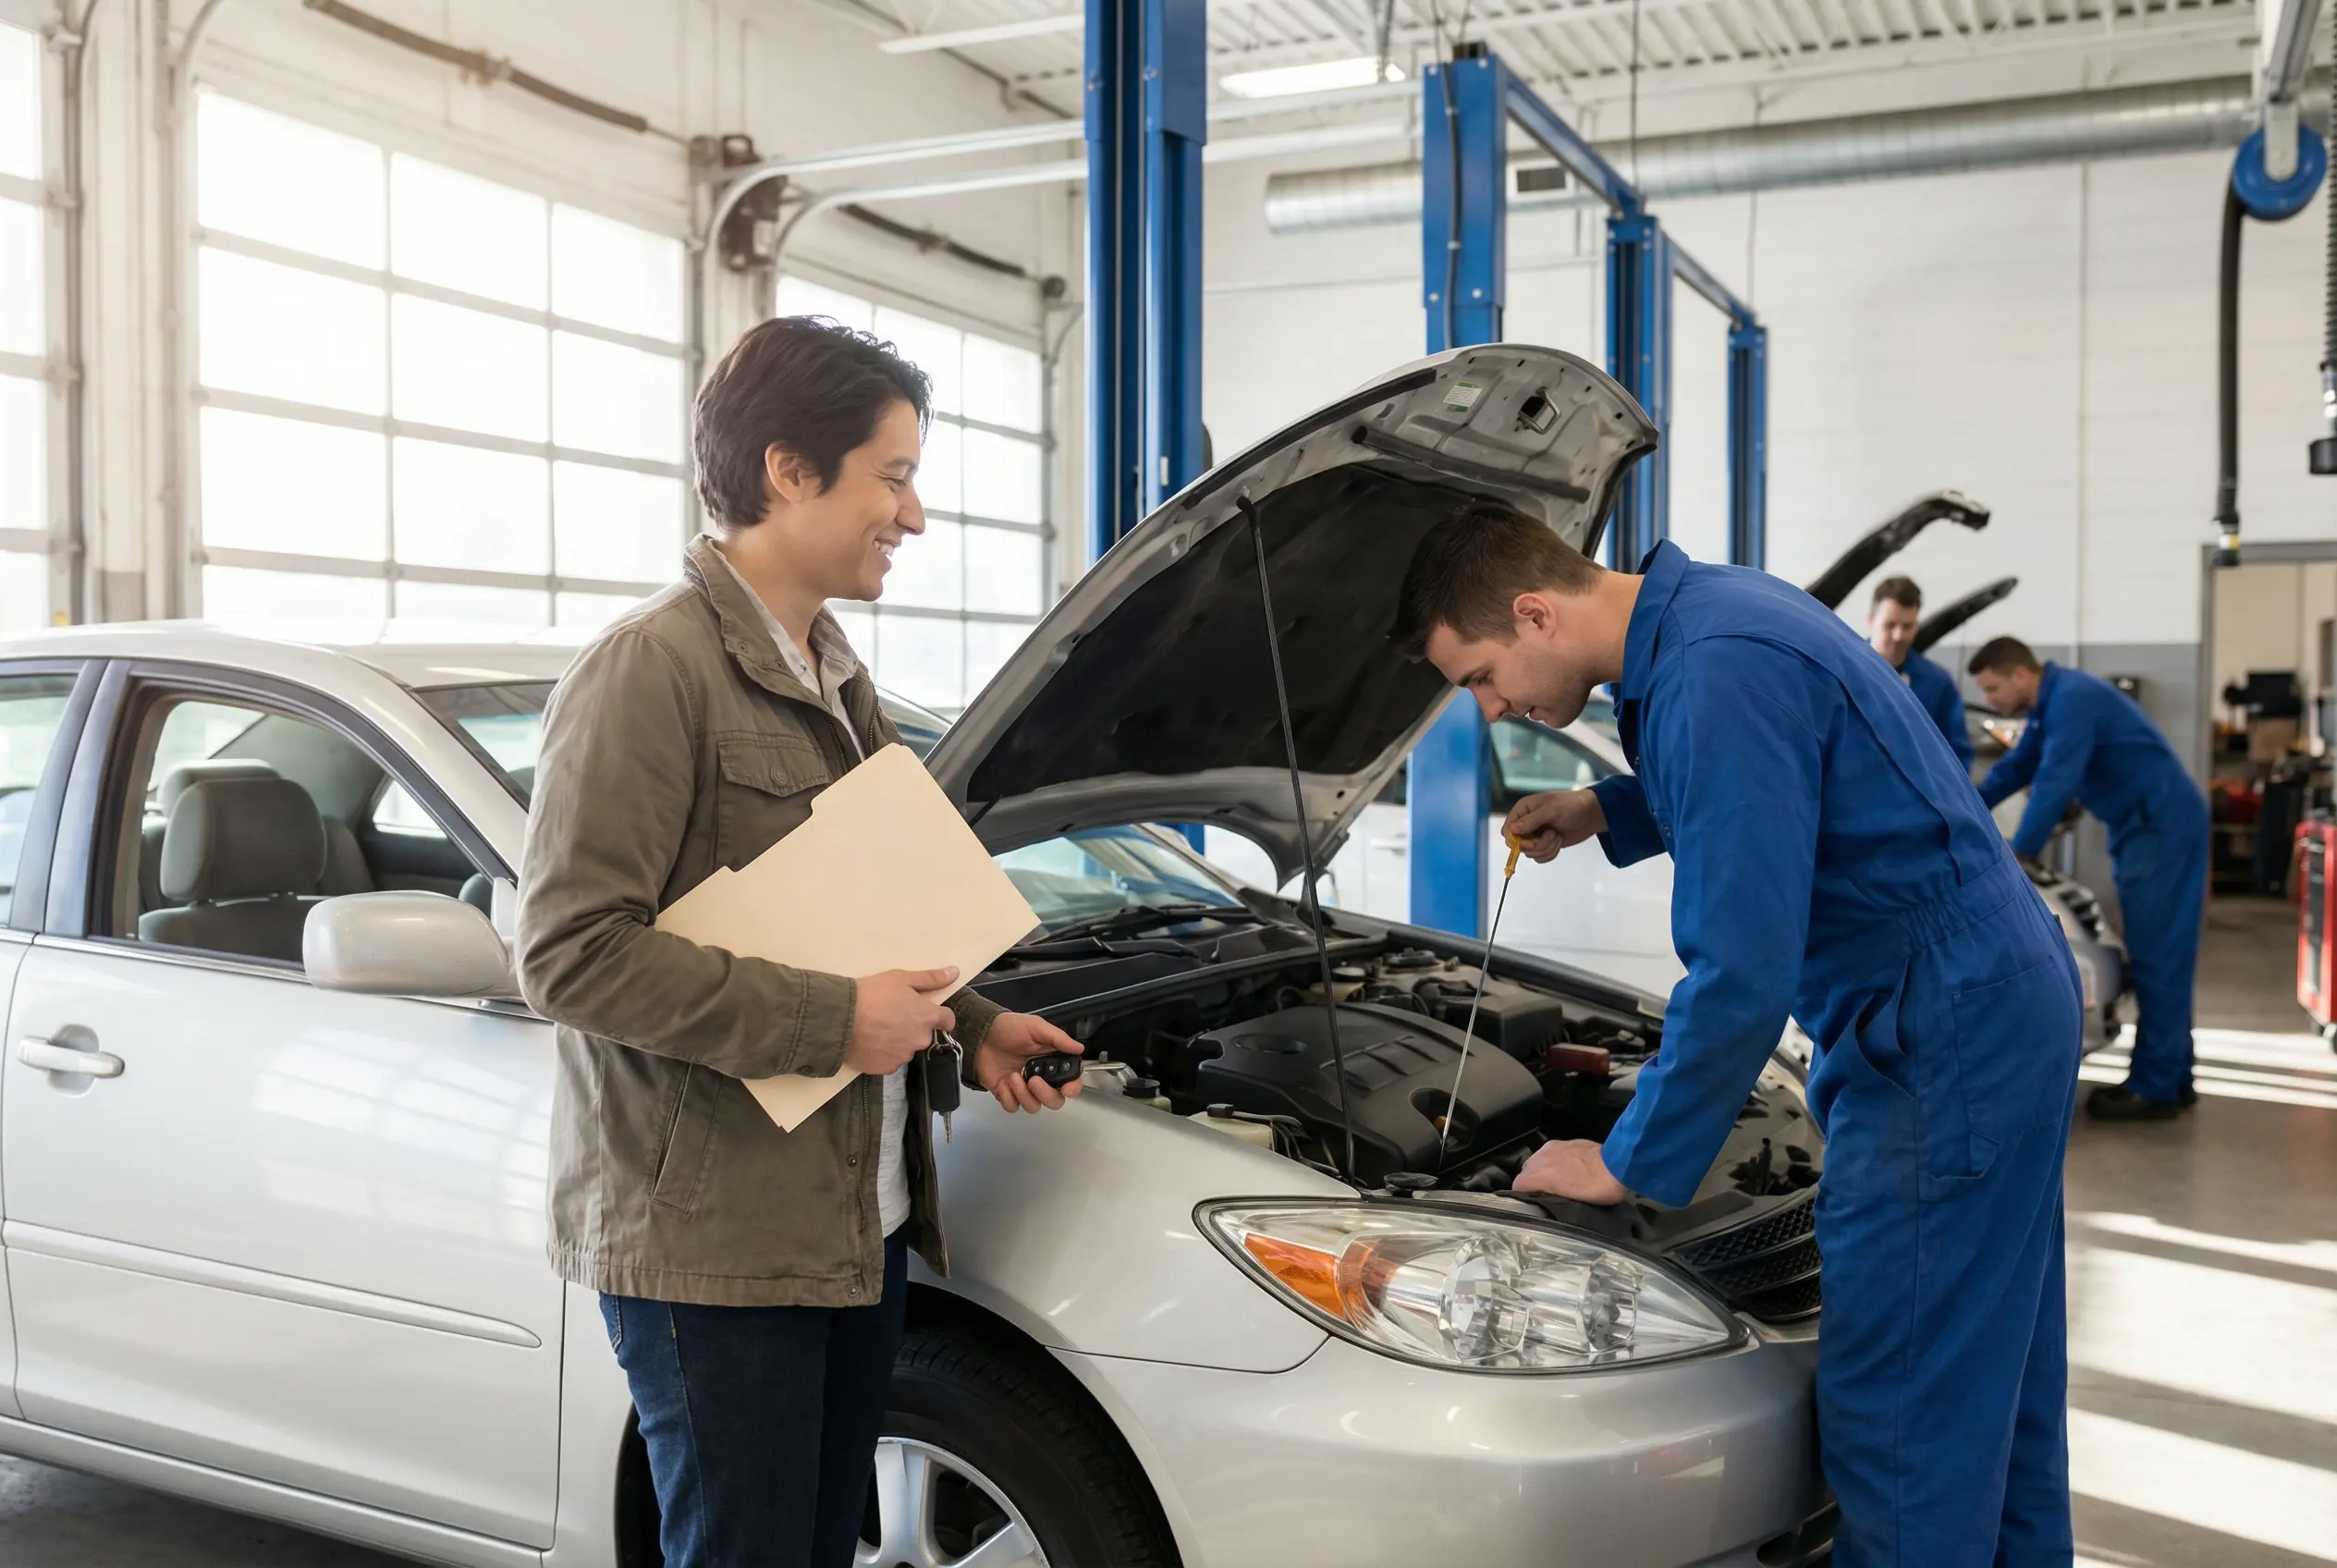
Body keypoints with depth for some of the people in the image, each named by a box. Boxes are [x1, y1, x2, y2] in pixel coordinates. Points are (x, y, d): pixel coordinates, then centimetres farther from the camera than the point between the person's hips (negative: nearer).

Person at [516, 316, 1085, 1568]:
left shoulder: (832, 674, 15)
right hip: (711, 1237, -9)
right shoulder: (651, 669, -14)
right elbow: (570, 952, -21)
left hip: (857, 1221, 9)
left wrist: (971, 1029, 7)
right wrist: (829, 1022, -22)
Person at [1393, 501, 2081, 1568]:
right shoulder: (1710, 606, 7)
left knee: (1898, 1408, -1)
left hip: (1945, 1046, -10)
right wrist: (1608, 811, 17)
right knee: (1988, 1382, 21)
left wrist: (1629, 1166, -16)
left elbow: (1741, 977, -26)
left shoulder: (1714, 678, -25)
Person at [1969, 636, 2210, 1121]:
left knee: (2158, 956, -8)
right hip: (2141, 827, 10)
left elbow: (2054, 784, -27)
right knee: (2155, 955, 12)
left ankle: (2157, 1089, -5)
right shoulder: (2050, 703, 12)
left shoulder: (2072, 699, -20)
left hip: (2164, 826, -10)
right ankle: (2170, 1077, 18)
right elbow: (2015, 769, 24)